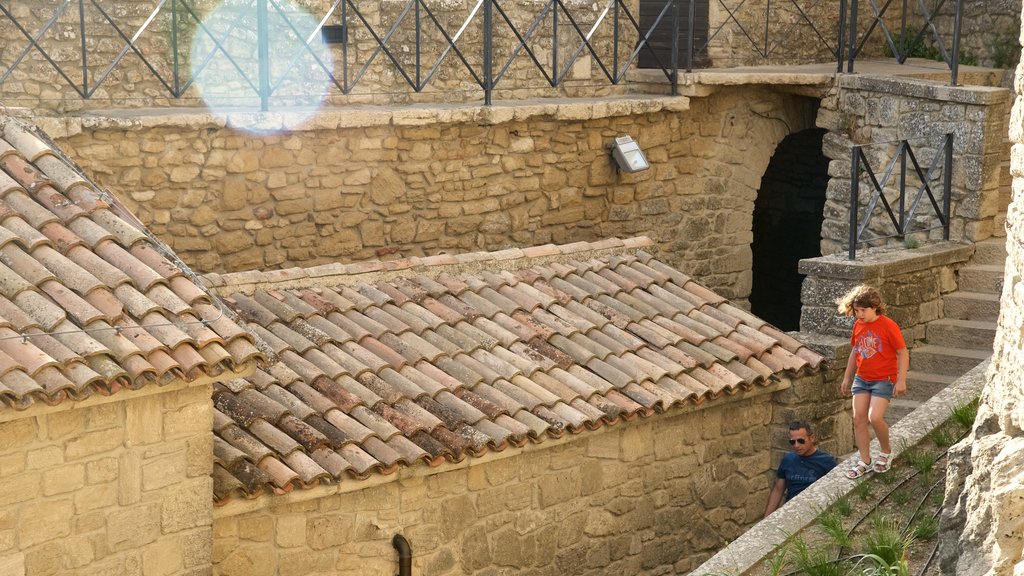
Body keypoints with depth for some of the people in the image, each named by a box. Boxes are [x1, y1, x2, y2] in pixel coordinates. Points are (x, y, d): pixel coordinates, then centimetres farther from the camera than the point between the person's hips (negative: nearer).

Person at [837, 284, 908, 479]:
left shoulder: (888, 326, -15)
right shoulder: (858, 325, 5)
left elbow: (903, 353, -11)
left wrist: (901, 381, -14)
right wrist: (847, 378, 20)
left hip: (883, 379, -6)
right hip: (861, 378, 6)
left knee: (875, 417, -18)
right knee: (859, 418, 0)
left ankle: (886, 452, 8)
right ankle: (865, 461, 10)